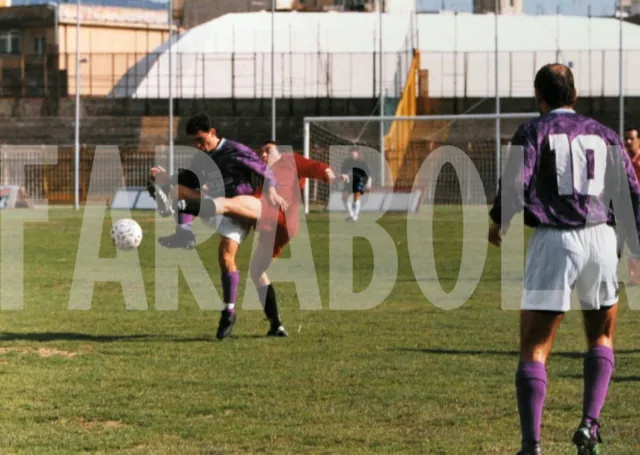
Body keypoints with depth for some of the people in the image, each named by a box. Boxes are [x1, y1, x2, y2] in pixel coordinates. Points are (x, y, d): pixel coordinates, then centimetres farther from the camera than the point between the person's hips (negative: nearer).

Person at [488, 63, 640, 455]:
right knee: (601, 337, 22)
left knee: (534, 348, 1)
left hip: (554, 240, -3)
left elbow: (515, 184, -8)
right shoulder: (604, 135, 14)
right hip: (601, 237, 3)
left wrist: (498, 224, 10)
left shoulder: (534, 132, 4)